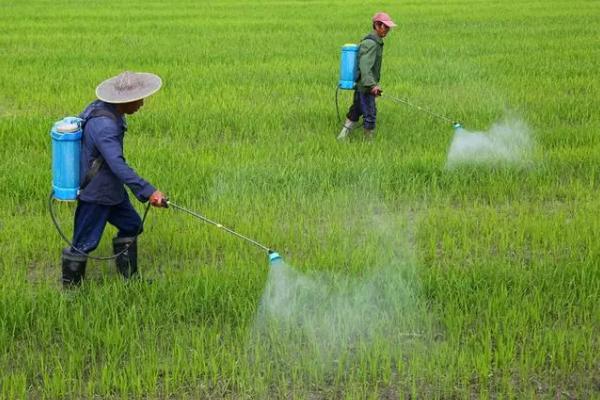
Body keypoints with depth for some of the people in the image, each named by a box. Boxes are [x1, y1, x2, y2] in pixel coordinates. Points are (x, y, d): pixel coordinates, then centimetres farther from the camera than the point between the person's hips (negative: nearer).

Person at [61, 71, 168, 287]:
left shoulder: (102, 107, 0)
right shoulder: (103, 125, -31)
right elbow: (118, 165, -38)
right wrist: (148, 192, -42)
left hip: (111, 187, 10)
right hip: (95, 193, -10)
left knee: (131, 225, 19)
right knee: (85, 243, 2)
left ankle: (129, 277, 32)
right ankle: (70, 287, 19)